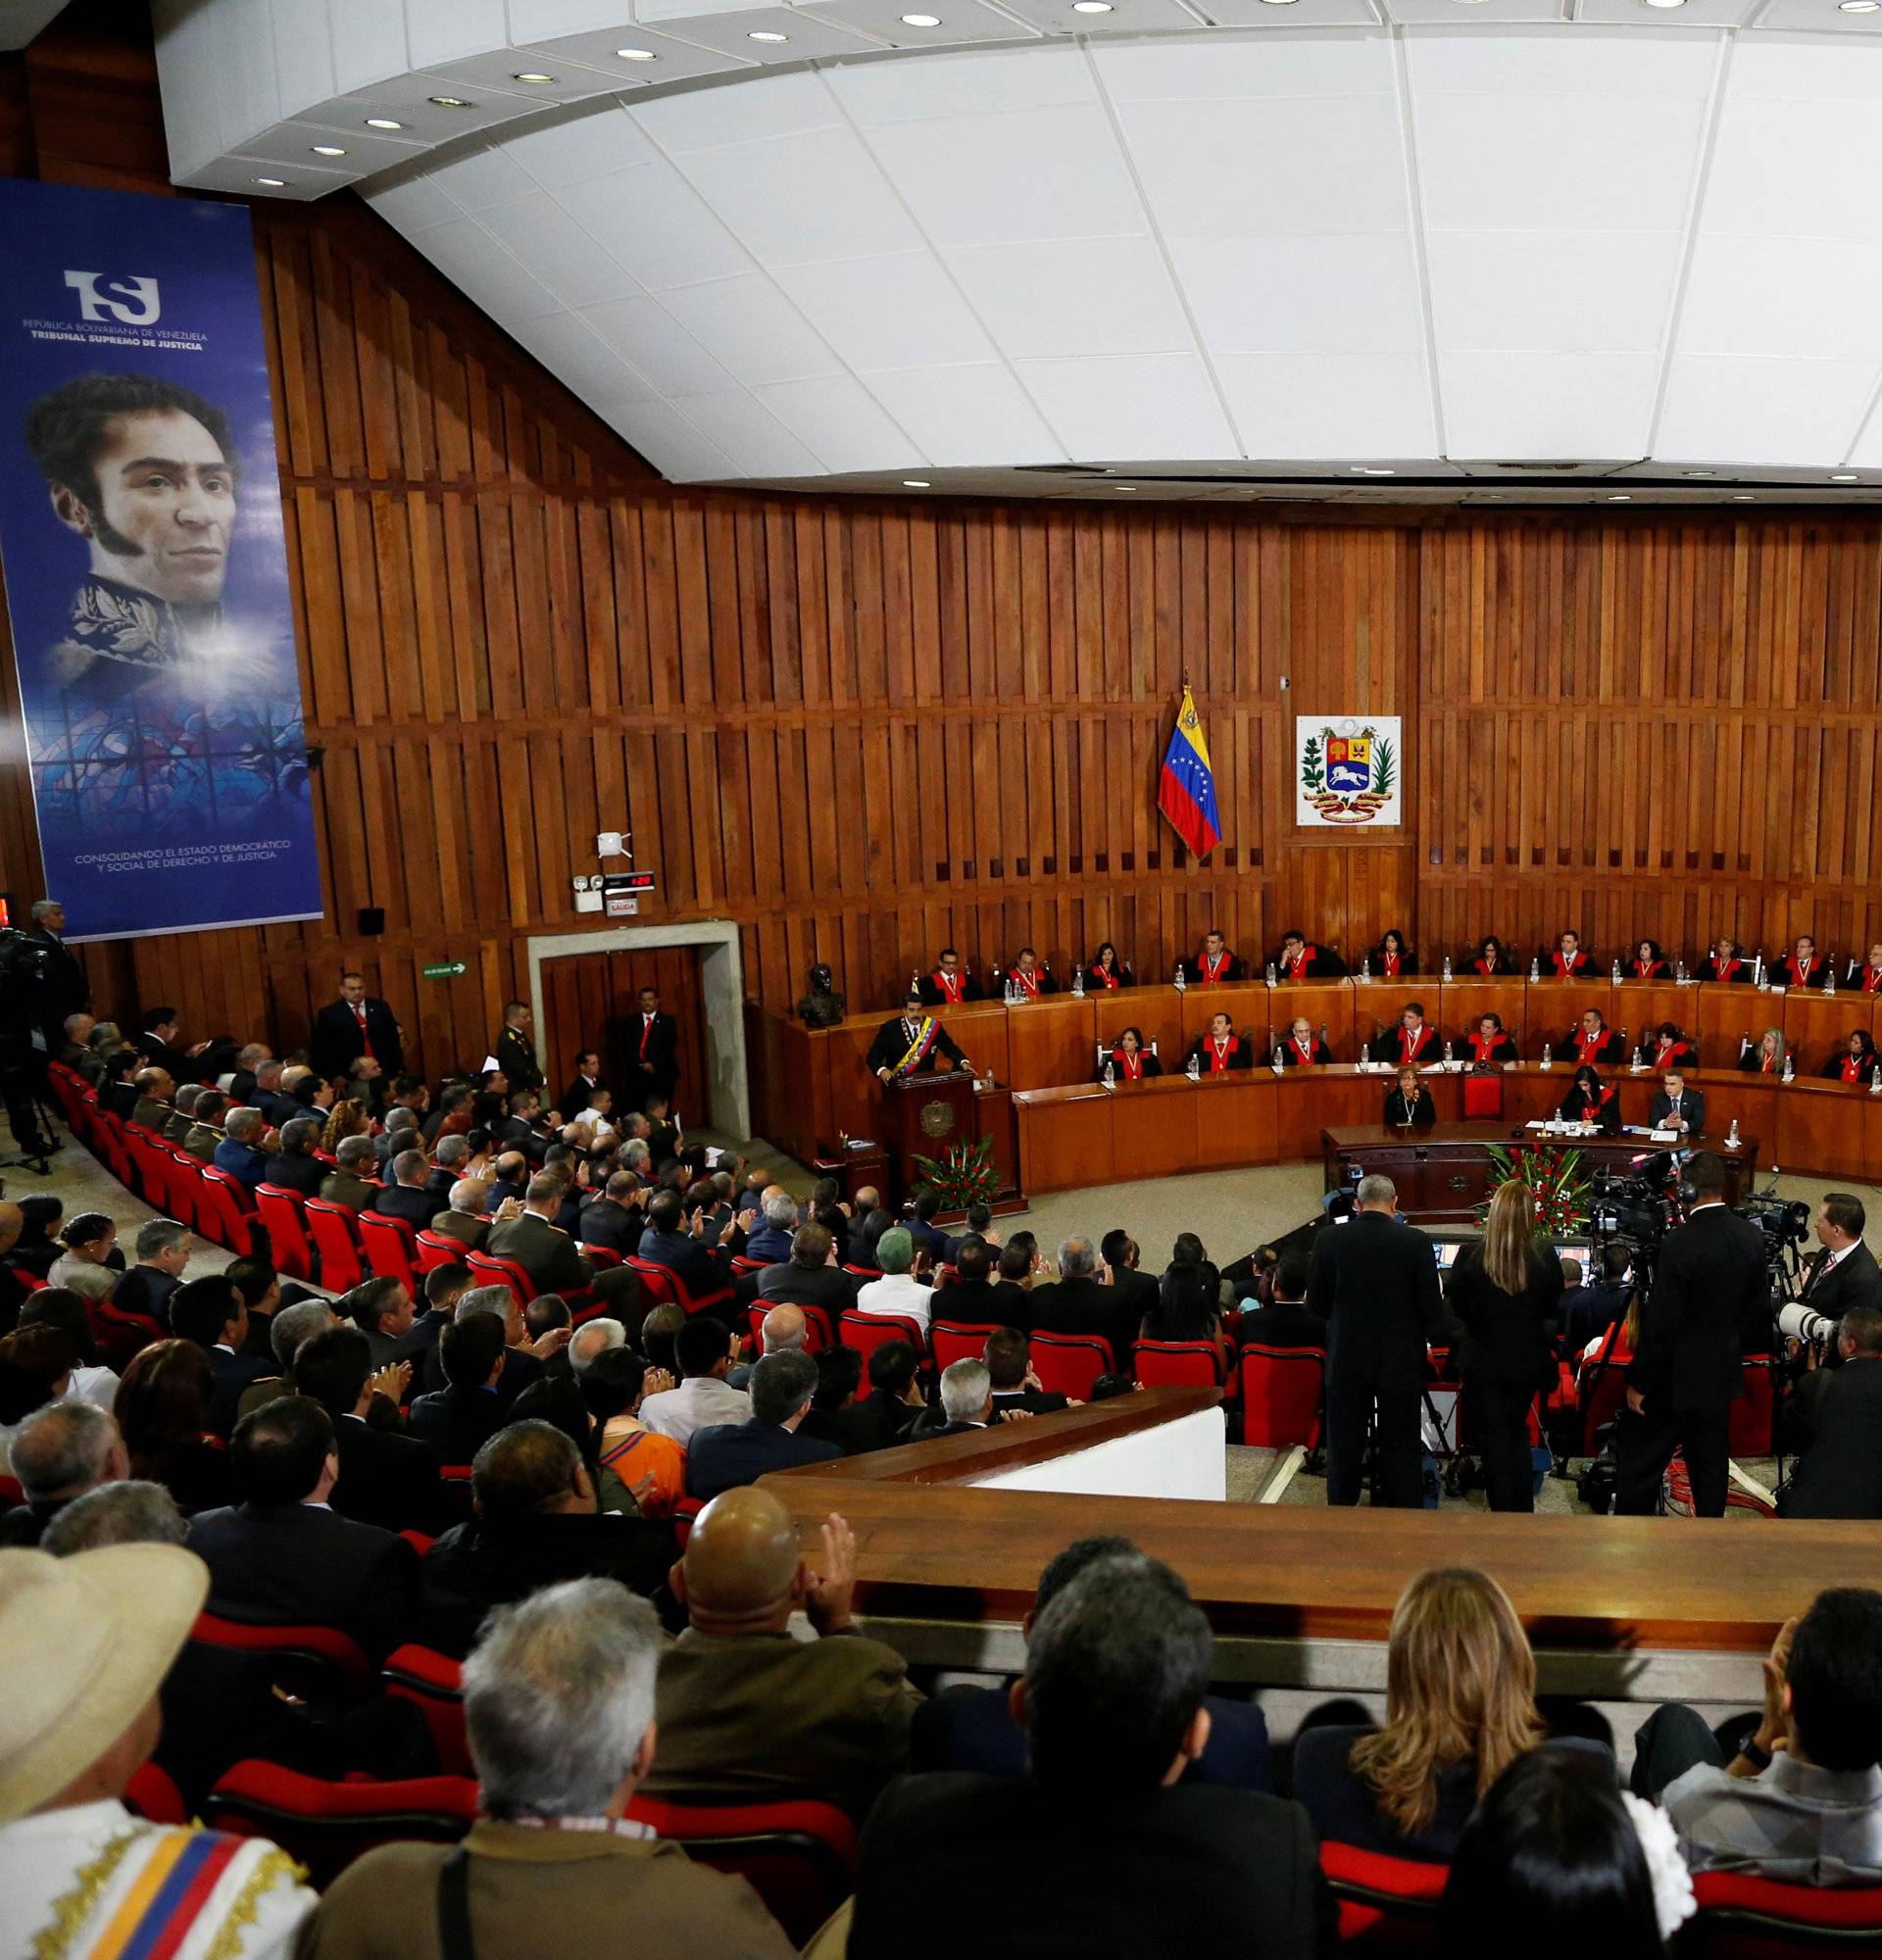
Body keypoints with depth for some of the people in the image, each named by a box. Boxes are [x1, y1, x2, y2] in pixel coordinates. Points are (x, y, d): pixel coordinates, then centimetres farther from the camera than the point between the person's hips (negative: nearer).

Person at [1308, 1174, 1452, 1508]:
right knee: (1400, 1453, 11)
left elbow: (1315, 1305, -2)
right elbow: (1431, 1308, -9)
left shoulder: (1328, 1239, -8)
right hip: (1401, 1362, -1)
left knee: (1344, 1448, 12)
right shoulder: (1416, 1242, -12)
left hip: (1346, 1360, 1)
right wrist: (1447, 1341, 11)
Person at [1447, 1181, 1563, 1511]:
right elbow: (1554, 1311, 0)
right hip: (1528, 1361, 3)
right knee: (1517, 1433, 21)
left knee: (1493, 1438, 9)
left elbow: (1454, 1308, -5)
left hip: (1483, 1361, -3)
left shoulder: (1470, 1256, -18)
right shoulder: (1546, 1257, -13)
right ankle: (1524, 1512, 27)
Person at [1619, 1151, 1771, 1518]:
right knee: (1710, 1462, 18)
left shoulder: (1680, 1244, -24)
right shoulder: (1752, 1237, -3)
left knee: (1640, 1464, 4)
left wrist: (1639, 1382, -10)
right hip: (1722, 1372, 7)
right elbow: (1760, 1309, 8)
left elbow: (1660, 1326, -20)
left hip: (1673, 1378, -7)